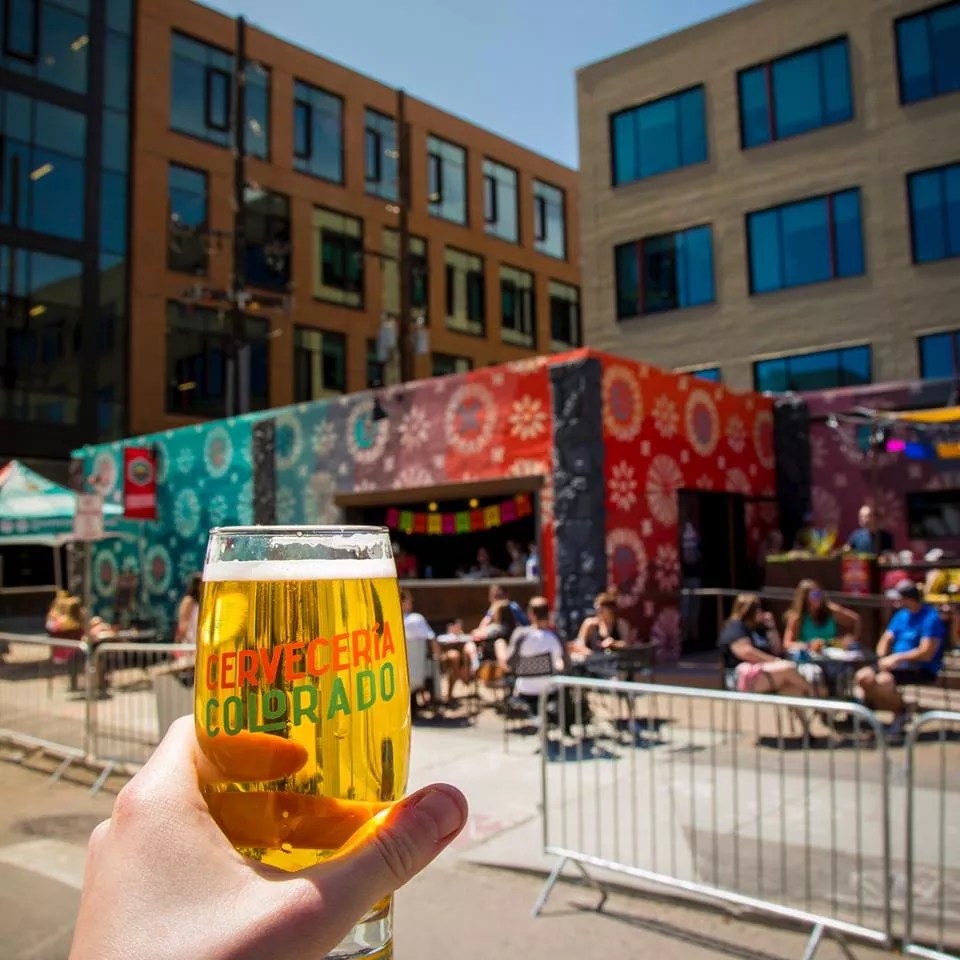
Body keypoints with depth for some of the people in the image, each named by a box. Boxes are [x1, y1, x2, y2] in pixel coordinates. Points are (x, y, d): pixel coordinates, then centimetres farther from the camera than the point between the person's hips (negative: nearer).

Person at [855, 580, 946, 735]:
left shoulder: (931, 618, -12)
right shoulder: (901, 615, 12)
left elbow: (926, 653, -18)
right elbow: (886, 640, 14)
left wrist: (896, 658, -18)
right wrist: (883, 658, -7)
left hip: (923, 669, -8)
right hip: (897, 664, 8)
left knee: (883, 680, -32)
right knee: (863, 676, -16)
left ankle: (901, 711, -1)